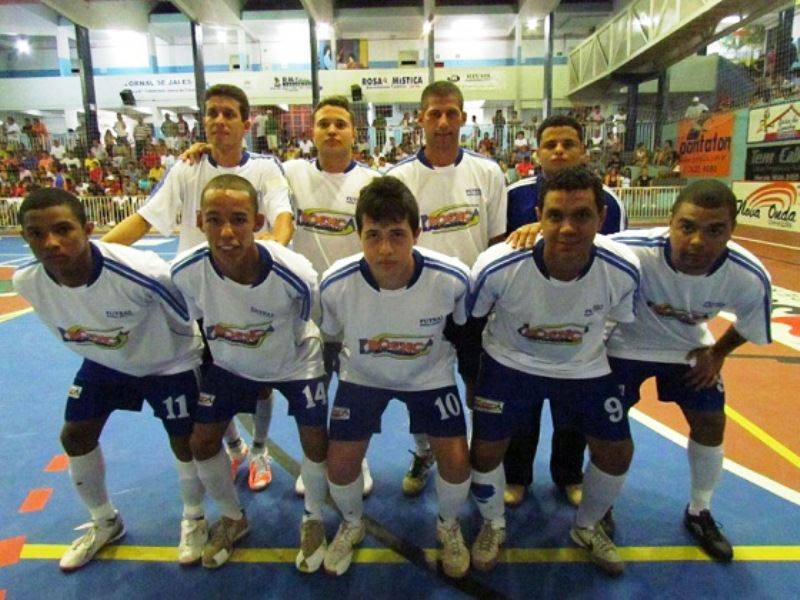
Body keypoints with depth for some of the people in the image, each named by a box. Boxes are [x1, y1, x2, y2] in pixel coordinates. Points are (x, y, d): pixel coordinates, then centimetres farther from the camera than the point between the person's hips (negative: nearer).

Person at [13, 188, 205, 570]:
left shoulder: (141, 272, -40)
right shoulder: (26, 283, -23)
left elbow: (189, 320, -23)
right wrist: (94, 348, 15)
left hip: (168, 362, -5)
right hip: (104, 362, 5)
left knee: (184, 443, 1)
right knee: (75, 436, 10)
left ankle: (194, 519, 33)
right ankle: (105, 523, 37)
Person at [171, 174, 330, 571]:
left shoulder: (295, 274, -37)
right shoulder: (185, 272, -29)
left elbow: (303, 324, -14)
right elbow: (193, 322, -6)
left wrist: (279, 358, 1)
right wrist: (203, 363, 7)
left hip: (294, 361, -2)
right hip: (229, 363, 3)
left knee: (315, 441, -1)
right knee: (202, 441, 6)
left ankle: (313, 520, 30)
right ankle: (233, 518, 35)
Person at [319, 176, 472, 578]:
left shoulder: (452, 278, -29)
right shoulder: (335, 284, -27)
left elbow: (465, 329, -5)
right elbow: (329, 339, -5)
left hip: (430, 375, 0)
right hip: (362, 375, 1)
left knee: (456, 460, -7)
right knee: (340, 463, -2)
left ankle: (448, 525, 29)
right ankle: (352, 524, 35)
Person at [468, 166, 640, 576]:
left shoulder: (623, 269, -25)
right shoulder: (497, 266, -32)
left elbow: (624, 322, -2)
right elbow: (469, 323, -12)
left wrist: (622, 381, 10)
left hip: (584, 367, 2)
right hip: (510, 362, -2)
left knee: (617, 451, 6)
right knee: (486, 449, -2)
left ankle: (587, 527, 38)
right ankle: (493, 526, 32)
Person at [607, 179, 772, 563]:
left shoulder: (750, 277, -27)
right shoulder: (632, 251, -43)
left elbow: (748, 326, -4)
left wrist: (717, 354, 2)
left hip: (689, 347, 4)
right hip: (627, 344, -3)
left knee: (710, 422, 10)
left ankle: (699, 513, 38)